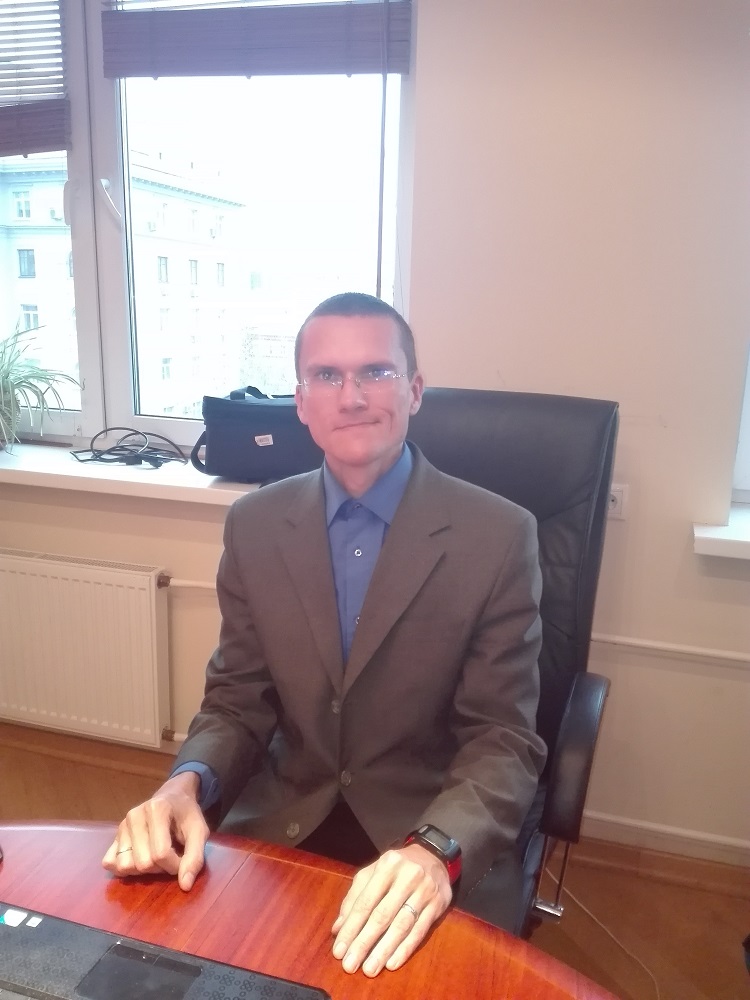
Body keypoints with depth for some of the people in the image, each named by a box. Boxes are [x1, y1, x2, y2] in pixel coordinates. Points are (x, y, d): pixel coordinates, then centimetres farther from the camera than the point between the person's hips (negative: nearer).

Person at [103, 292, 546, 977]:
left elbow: (503, 739, -11)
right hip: (282, 824, 2)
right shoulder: (254, 526, -2)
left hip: (434, 835, -1)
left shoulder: (499, 536, -12)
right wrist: (186, 785, -18)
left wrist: (435, 851, -29)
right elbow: (237, 703, 2)